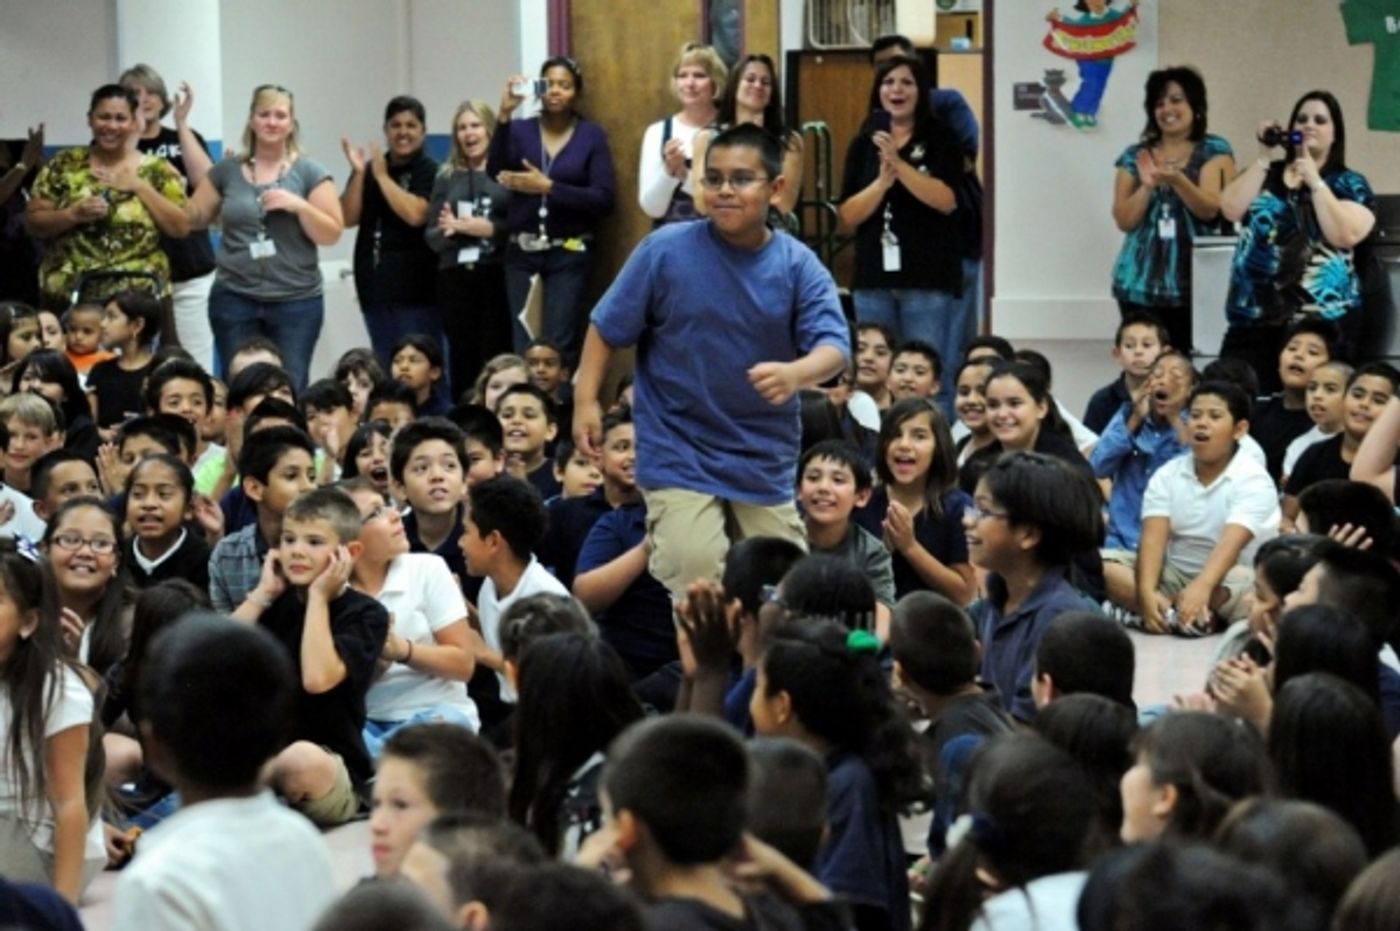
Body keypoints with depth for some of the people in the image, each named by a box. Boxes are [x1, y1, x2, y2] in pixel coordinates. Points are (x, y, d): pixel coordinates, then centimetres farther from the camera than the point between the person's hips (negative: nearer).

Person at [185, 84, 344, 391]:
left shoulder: (310, 173, 2)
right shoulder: (227, 171, 8)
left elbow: (332, 234, -1)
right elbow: (192, 218, 13)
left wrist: (299, 205, -17)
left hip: (296, 301, -2)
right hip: (234, 298, 2)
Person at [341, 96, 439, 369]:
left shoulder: (430, 172, -3)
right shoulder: (368, 168, 12)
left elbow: (415, 214, -18)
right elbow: (348, 218, 4)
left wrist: (382, 176, -11)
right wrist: (358, 173, -6)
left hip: (416, 288, -5)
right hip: (376, 285, 5)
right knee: (385, 367, 9)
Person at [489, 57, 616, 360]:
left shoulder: (592, 135, 2)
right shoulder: (520, 130, 7)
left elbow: (605, 199, -6)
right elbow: (495, 171, -11)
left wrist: (548, 187, -15)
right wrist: (504, 115, -20)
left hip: (570, 254, -2)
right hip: (522, 253, 2)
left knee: (559, 344, -9)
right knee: (523, 345, -1)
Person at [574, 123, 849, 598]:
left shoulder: (799, 266, -6)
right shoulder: (666, 251, -8)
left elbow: (834, 346, -16)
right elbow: (607, 327, -1)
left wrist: (794, 374, -37)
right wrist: (586, 400, -10)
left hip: (766, 459, 2)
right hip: (679, 457, -2)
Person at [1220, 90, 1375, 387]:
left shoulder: (1351, 184, 7)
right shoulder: (1266, 174, 15)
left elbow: (1346, 235, -10)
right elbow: (1231, 210, -1)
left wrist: (1315, 182, -10)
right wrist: (1264, 158, -2)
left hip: (1322, 319, -2)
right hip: (1253, 316, 2)